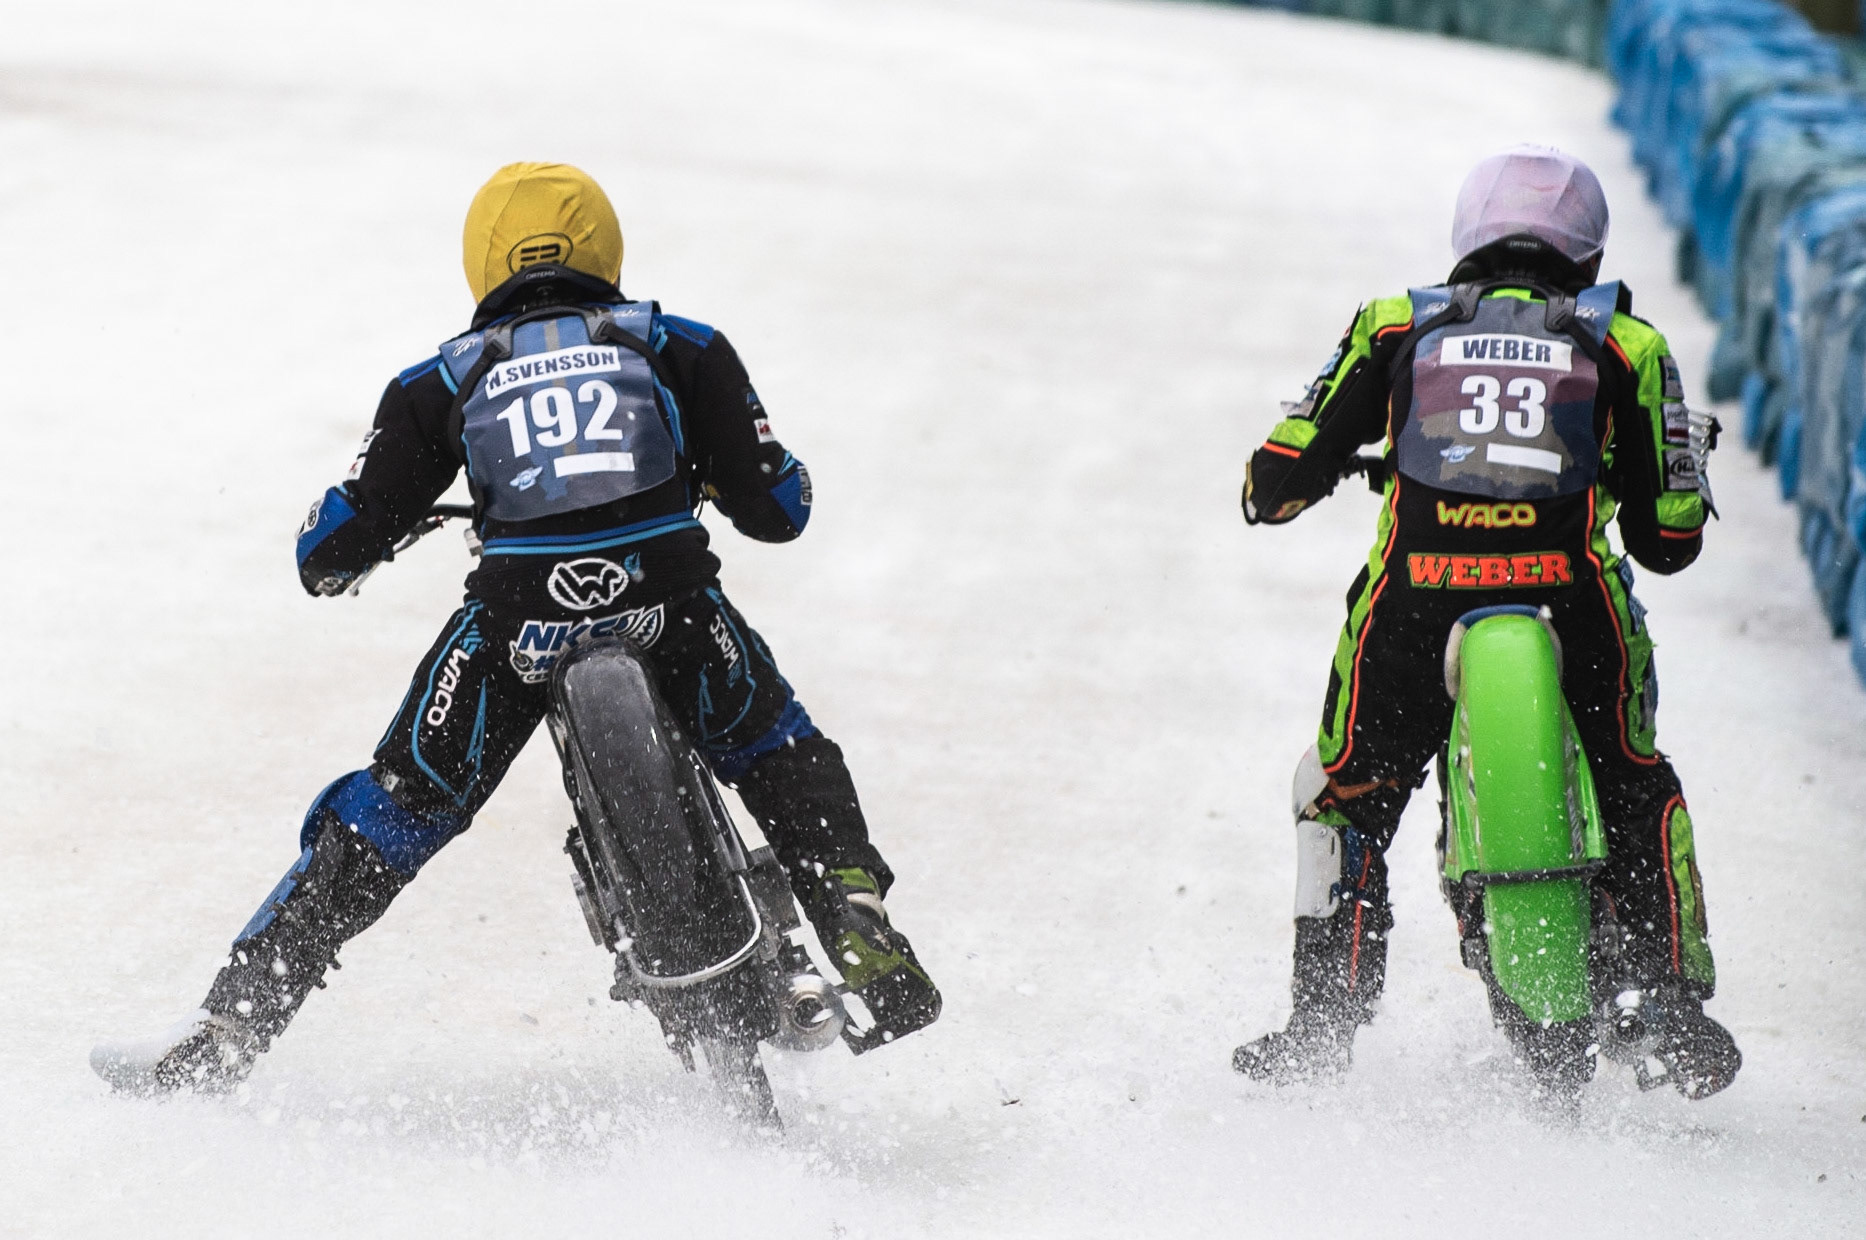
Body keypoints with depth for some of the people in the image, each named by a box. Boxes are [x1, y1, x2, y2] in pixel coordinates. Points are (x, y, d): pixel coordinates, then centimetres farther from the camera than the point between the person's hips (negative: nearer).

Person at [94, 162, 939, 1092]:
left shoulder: (444, 378, 20)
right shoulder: (681, 348, 20)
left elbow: (331, 553, 17)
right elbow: (778, 511, 18)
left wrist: (334, 555, 42)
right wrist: (708, 472, 41)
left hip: (517, 620, 0)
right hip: (669, 599, 0)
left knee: (384, 820, 11)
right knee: (787, 765, 28)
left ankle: (223, 1034, 8)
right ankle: (871, 953, 13)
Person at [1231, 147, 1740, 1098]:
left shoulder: (1398, 326, 17)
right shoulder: (1624, 344, 16)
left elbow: (1278, 481, 13)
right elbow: (1668, 542, 14)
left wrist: (1280, 484, 37)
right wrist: (1683, 471, 36)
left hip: (1413, 601, 0)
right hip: (1571, 595, 0)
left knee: (1345, 795, 22)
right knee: (1636, 793, 24)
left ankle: (1325, 1012, 14)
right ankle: (1665, 996, 14)